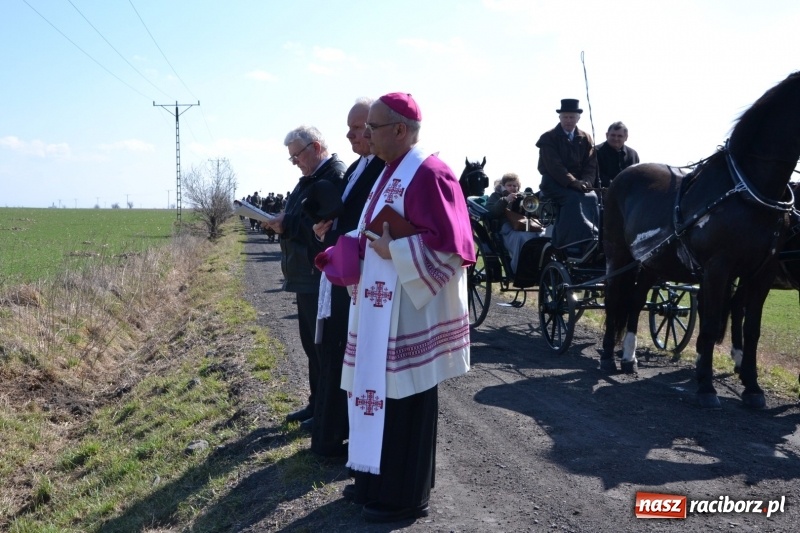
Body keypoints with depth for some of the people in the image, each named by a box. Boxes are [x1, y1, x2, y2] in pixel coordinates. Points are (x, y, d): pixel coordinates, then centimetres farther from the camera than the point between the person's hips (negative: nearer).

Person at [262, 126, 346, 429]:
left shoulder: (337, 176, -15)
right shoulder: (309, 179, 16)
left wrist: (287, 224, -19)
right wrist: (281, 222, 0)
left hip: (323, 278, -10)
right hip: (306, 275, 10)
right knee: (312, 343, 16)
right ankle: (316, 404, 28)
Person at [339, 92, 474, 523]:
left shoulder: (428, 174, -16)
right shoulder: (390, 172, 14)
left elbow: (448, 243, -21)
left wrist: (392, 251, -19)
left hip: (409, 308, -10)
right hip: (381, 305, 10)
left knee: (405, 401, 0)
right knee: (381, 393, 16)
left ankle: (405, 495, 13)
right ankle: (379, 479, 29)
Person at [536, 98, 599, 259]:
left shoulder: (586, 138, 12)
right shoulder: (548, 138, 0)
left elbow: (591, 165, 4)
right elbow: (554, 167, -13)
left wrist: (585, 182, -17)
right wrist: (574, 183, -25)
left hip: (579, 183, 4)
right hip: (554, 184, -4)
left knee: (592, 198, -27)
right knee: (574, 198, -32)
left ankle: (593, 242, -29)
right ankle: (573, 244, -40)